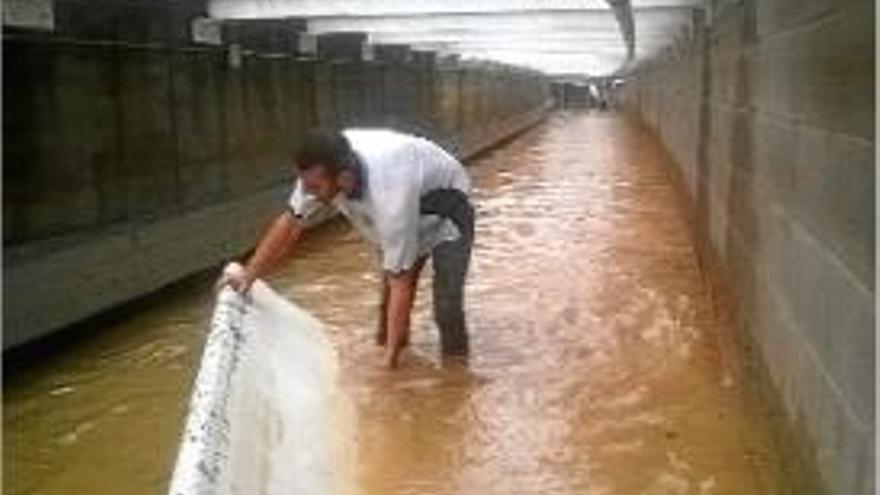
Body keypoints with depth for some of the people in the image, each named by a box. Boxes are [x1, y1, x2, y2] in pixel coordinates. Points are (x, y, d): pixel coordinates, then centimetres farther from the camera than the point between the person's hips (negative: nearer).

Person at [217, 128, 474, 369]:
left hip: (445, 212, -7)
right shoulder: (324, 167, -28)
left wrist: (390, 359, -35)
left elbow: (401, 284, -38)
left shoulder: (391, 197, -44)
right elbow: (291, 221, -12)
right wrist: (249, 274, -16)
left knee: (447, 305, -17)